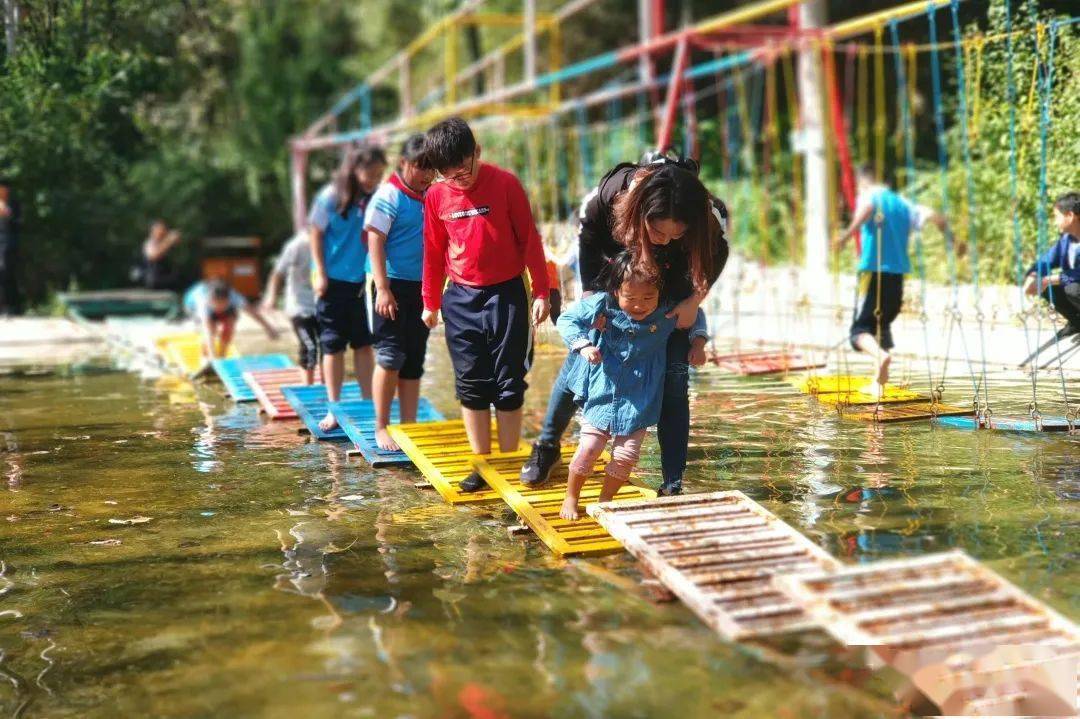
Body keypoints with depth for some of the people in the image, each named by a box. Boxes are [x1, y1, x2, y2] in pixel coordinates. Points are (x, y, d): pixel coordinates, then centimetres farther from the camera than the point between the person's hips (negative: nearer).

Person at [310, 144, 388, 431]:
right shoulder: (331, 197, -10)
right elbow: (316, 234, -4)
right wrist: (321, 274, -6)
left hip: (362, 281, 3)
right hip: (334, 281, -3)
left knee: (364, 343, 9)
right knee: (333, 345, 4)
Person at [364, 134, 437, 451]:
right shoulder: (388, 196, -9)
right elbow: (375, 242, -13)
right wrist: (383, 289, -19)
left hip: (421, 289, 7)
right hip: (395, 287, -7)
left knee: (414, 361, 10)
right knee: (391, 356, -7)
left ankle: (409, 426, 18)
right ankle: (381, 428, 3)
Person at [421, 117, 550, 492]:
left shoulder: (505, 183, -8)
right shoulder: (436, 196, 0)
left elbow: (529, 239, -4)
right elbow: (434, 251, 11)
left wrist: (541, 292, -5)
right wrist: (430, 302, 15)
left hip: (506, 294, -3)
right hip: (460, 299, 3)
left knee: (509, 384, 1)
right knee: (471, 385, 5)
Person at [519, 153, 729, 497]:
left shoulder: (707, 214, -35)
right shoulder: (612, 193, -37)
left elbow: (718, 253, -10)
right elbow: (588, 236, -14)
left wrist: (694, 301, -14)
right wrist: (590, 293, -15)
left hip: (671, 286, 0)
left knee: (674, 374, -9)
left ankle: (673, 486, -4)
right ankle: (546, 446, 27)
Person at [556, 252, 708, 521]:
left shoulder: (669, 311, -11)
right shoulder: (602, 304, -17)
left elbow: (696, 315, 11)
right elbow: (567, 319, -5)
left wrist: (698, 342, -4)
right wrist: (583, 345, -20)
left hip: (638, 398, 1)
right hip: (602, 391, -1)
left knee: (627, 455, -1)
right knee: (589, 448, -1)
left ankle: (605, 500, 24)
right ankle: (571, 497, 24)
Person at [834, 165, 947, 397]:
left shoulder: (868, 195, 1)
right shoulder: (901, 202, 17)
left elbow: (867, 208, -24)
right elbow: (933, 216, 5)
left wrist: (848, 234, -36)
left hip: (873, 272, -6)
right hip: (897, 275, 6)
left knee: (860, 328, -2)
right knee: (882, 325, 21)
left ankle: (881, 354, -34)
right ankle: (879, 382, 19)